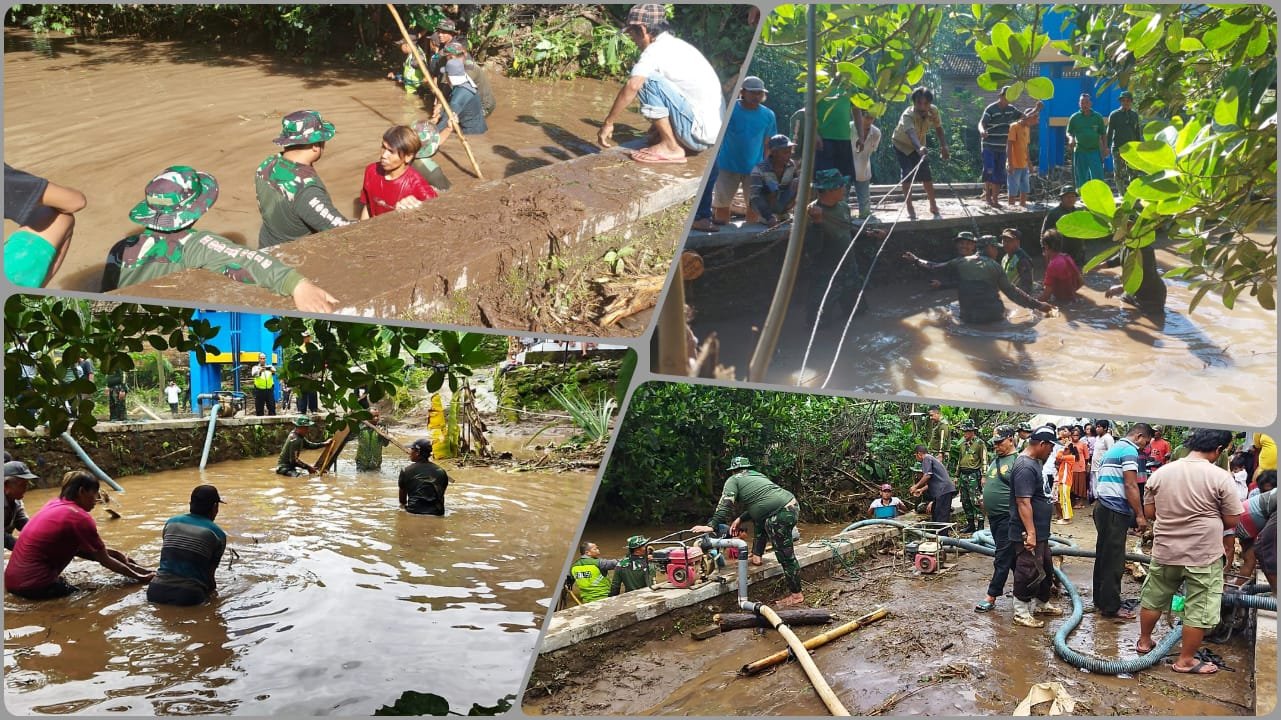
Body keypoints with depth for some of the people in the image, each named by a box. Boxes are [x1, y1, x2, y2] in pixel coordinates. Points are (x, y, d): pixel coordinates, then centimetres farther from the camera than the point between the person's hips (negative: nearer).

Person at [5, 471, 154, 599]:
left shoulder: (54, 505, 10)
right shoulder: (80, 517, -13)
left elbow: (79, 549, 16)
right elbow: (104, 560, -4)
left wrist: (116, 555, 15)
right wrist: (138, 577, 4)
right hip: (35, 585, -8)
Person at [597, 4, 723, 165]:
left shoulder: (656, 49, -11)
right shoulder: (677, 45, 17)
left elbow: (631, 87, -24)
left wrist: (608, 123, -17)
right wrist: (657, 124, 34)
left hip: (699, 130, -10)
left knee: (647, 80, -14)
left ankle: (671, 147, -12)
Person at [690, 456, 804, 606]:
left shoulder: (734, 480, 7)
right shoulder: (757, 476, 30)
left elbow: (724, 506, -5)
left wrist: (711, 526, -6)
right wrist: (740, 519, 26)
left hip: (782, 515, -9)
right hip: (793, 504, 9)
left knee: (785, 555, -2)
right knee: (758, 518, 32)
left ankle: (796, 595, 4)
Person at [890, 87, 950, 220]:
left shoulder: (933, 111, -23)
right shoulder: (908, 115, -40)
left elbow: (938, 128, -6)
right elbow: (911, 133, -59)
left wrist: (943, 146, -20)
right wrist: (920, 148, -77)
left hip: (919, 145, 4)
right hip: (902, 145, -4)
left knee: (926, 175, -1)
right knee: (907, 175, -13)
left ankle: (933, 206, 11)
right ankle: (909, 208, -4)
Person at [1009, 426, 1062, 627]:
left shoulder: (1034, 463, 12)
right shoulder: (1025, 467, -22)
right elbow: (1023, 503, -27)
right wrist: (1030, 533, -28)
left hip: (1040, 532, 11)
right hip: (1028, 533, -11)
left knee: (1046, 569, 22)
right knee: (1028, 573, -2)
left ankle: (1041, 604, 37)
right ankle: (1021, 613, 8)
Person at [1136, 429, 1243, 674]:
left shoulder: (1161, 472, -2)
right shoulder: (1221, 477, -14)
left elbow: (1149, 512, 6)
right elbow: (1231, 521, -7)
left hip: (1165, 551, 5)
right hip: (1203, 555, -4)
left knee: (1154, 598, 20)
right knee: (1198, 609, 8)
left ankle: (1144, 642, 36)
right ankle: (1185, 660, 14)